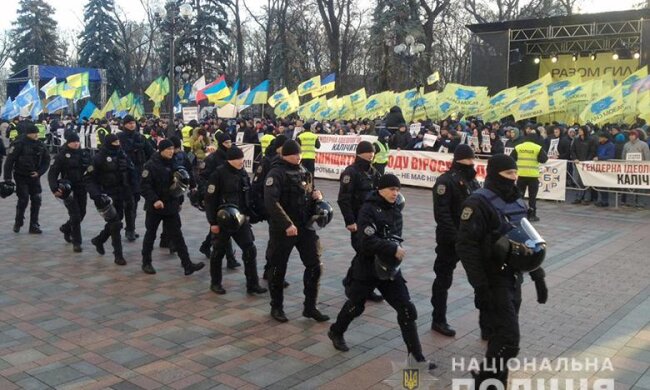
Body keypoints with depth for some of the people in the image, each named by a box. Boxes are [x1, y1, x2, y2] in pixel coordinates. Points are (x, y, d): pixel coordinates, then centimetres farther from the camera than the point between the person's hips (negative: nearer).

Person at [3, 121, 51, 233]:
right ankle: (18, 223, 16)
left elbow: (46, 160, 8)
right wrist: (7, 177, -14)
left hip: (34, 177, 4)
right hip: (21, 177, -4)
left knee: (36, 201, 2)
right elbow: (10, 160, -13)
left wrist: (39, 172, -6)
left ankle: (34, 226, 12)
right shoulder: (19, 144, -14)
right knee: (23, 200, -7)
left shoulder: (40, 145, 0)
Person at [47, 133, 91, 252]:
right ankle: (76, 242, 5)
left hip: (82, 189, 5)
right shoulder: (62, 155, -7)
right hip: (69, 189, -5)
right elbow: (52, 173, -8)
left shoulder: (84, 153, 5)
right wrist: (54, 189, -21)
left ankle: (66, 228, 43)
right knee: (75, 215, -7)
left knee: (81, 213, 13)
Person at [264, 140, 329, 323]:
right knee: (278, 269, 7)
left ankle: (310, 307, 15)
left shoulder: (304, 172, 11)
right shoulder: (276, 174, -11)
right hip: (282, 229, -6)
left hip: (305, 226, 6)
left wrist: (316, 195, 1)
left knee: (315, 266, 2)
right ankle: (276, 307, 25)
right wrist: (287, 224, -27)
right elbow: (270, 202, -23)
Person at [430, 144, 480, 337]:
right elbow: (442, 214, -21)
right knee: (444, 279, 6)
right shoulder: (446, 181, -14)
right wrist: (455, 237, -23)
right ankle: (438, 320, 20)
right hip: (450, 240, -8)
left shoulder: (472, 180, 12)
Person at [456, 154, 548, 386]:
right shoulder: (479, 202, -15)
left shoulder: (516, 201, 11)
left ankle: (488, 378, 29)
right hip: (493, 280, -8)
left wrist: (538, 276, 16)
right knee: (508, 340, -11)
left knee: (503, 335, 15)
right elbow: (466, 246, -21)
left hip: (514, 278, 8)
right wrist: (479, 286, -24)